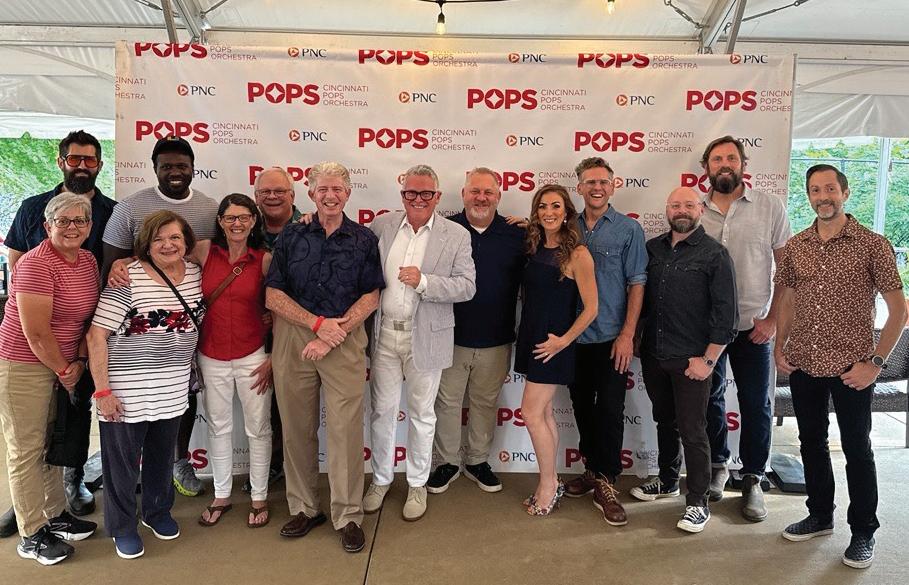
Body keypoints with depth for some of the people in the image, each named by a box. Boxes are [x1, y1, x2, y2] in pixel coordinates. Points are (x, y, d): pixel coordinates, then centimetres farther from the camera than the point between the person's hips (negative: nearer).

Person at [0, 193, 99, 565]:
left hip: (62, 366, 7)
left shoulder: (89, 262, 5)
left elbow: (88, 318, 10)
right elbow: (36, 333, -21)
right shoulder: (36, 264, -19)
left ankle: (56, 515, 34)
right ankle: (32, 536, 17)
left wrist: (79, 362, -1)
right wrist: (64, 371, -9)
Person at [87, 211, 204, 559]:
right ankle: (122, 527, 32)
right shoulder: (128, 279, -16)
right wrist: (102, 390, -17)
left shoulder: (195, 274, 2)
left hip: (174, 390, 5)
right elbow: (96, 335, -16)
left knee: (162, 455, 20)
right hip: (127, 392, -5)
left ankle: (157, 512, 43)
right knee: (123, 459, 11)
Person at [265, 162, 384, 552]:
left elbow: (371, 297, 1)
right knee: (297, 427, 8)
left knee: (345, 428, -2)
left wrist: (334, 334, -11)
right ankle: (304, 508, 25)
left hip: (345, 340, -1)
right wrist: (319, 323, -10)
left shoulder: (364, 240, 5)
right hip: (293, 338, 2)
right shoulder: (291, 237, 6)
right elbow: (273, 295, 1)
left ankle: (348, 517, 12)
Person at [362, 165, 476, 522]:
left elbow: (467, 287, -9)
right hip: (384, 334, 2)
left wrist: (424, 281, -22)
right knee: (382, 410, 13)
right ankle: (381, 479, 34)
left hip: (425, 338, -2)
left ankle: (417, 485, 31)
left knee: (421, 414, 12)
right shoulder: (382, 225, 2)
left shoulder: (456, 235, -4)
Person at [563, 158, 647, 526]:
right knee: (583, 406, 13)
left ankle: (606, 482, 13)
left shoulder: (628, 230, -3)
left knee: (610, 410, 1)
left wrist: (627, 334, -11)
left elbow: (636, 285, -5)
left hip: (611, 339, -3)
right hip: (575, 336, 4)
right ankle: (592, 469, 30)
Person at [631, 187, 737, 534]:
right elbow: (640, 296, 14)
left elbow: (726, 313, -10)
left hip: (691, 361, -5)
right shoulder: (653, 248, 7)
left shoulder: (714, 254, -7)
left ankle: (698, 502, 15)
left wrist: (708, 359, -12)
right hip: (653, 355, 5)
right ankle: (667, 481, 37)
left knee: (692, 431, 1)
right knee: (665, 422, 19)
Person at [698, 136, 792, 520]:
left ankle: (752, 480, 22)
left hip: (753, 326, -1)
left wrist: (773, 319, -8)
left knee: (756, 405, 6)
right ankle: (716, 466, 31)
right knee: (710, 398, 13)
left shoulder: (770, 207, -2)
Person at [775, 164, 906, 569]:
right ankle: (820, 516, 34)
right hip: (802, 366, 4)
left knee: (857, 449, 7)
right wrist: (779, 347, 5)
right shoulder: (795, 247, 5)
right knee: (811, 443, 16)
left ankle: (863, 532, 25)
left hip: (851, 368, -4)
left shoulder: (872, 244, -7)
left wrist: (876, 362, -12)